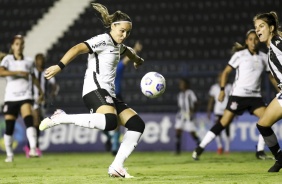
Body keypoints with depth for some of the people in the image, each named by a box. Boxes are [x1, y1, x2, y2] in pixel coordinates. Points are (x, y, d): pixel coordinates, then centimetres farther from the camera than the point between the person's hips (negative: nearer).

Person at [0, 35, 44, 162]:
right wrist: (17, 72, -22)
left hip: (25, 96, 0)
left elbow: (33, 77, 27)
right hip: (10, 97, 0)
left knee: (29, 121, -22)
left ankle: (33, 148, -31)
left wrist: (40, 91, 28)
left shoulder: (29, 61, 11)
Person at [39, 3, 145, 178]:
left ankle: (116, 167, -2)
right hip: (95, 90, -10)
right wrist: (60, 66, -35)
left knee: (137, 124, 0)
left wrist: (137, 59, 64)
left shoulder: (118, 45, 20)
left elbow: (127, 50, 47)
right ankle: (60, 118, -24)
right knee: (110, 122, -37)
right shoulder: (103, 40, -7)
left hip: (109, 95, 10)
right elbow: (78, 48, -23)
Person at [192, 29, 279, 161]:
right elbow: (226, 72, 0)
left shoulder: (264, 57, 8)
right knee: (224, 122, -10)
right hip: (238, 95, -4)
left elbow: (271, 76, 17)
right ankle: (200, 148, -3)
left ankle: (260, 152, -1)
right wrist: (222, 90, -9)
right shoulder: (240, 55, -2)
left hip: (255, 96, 4)